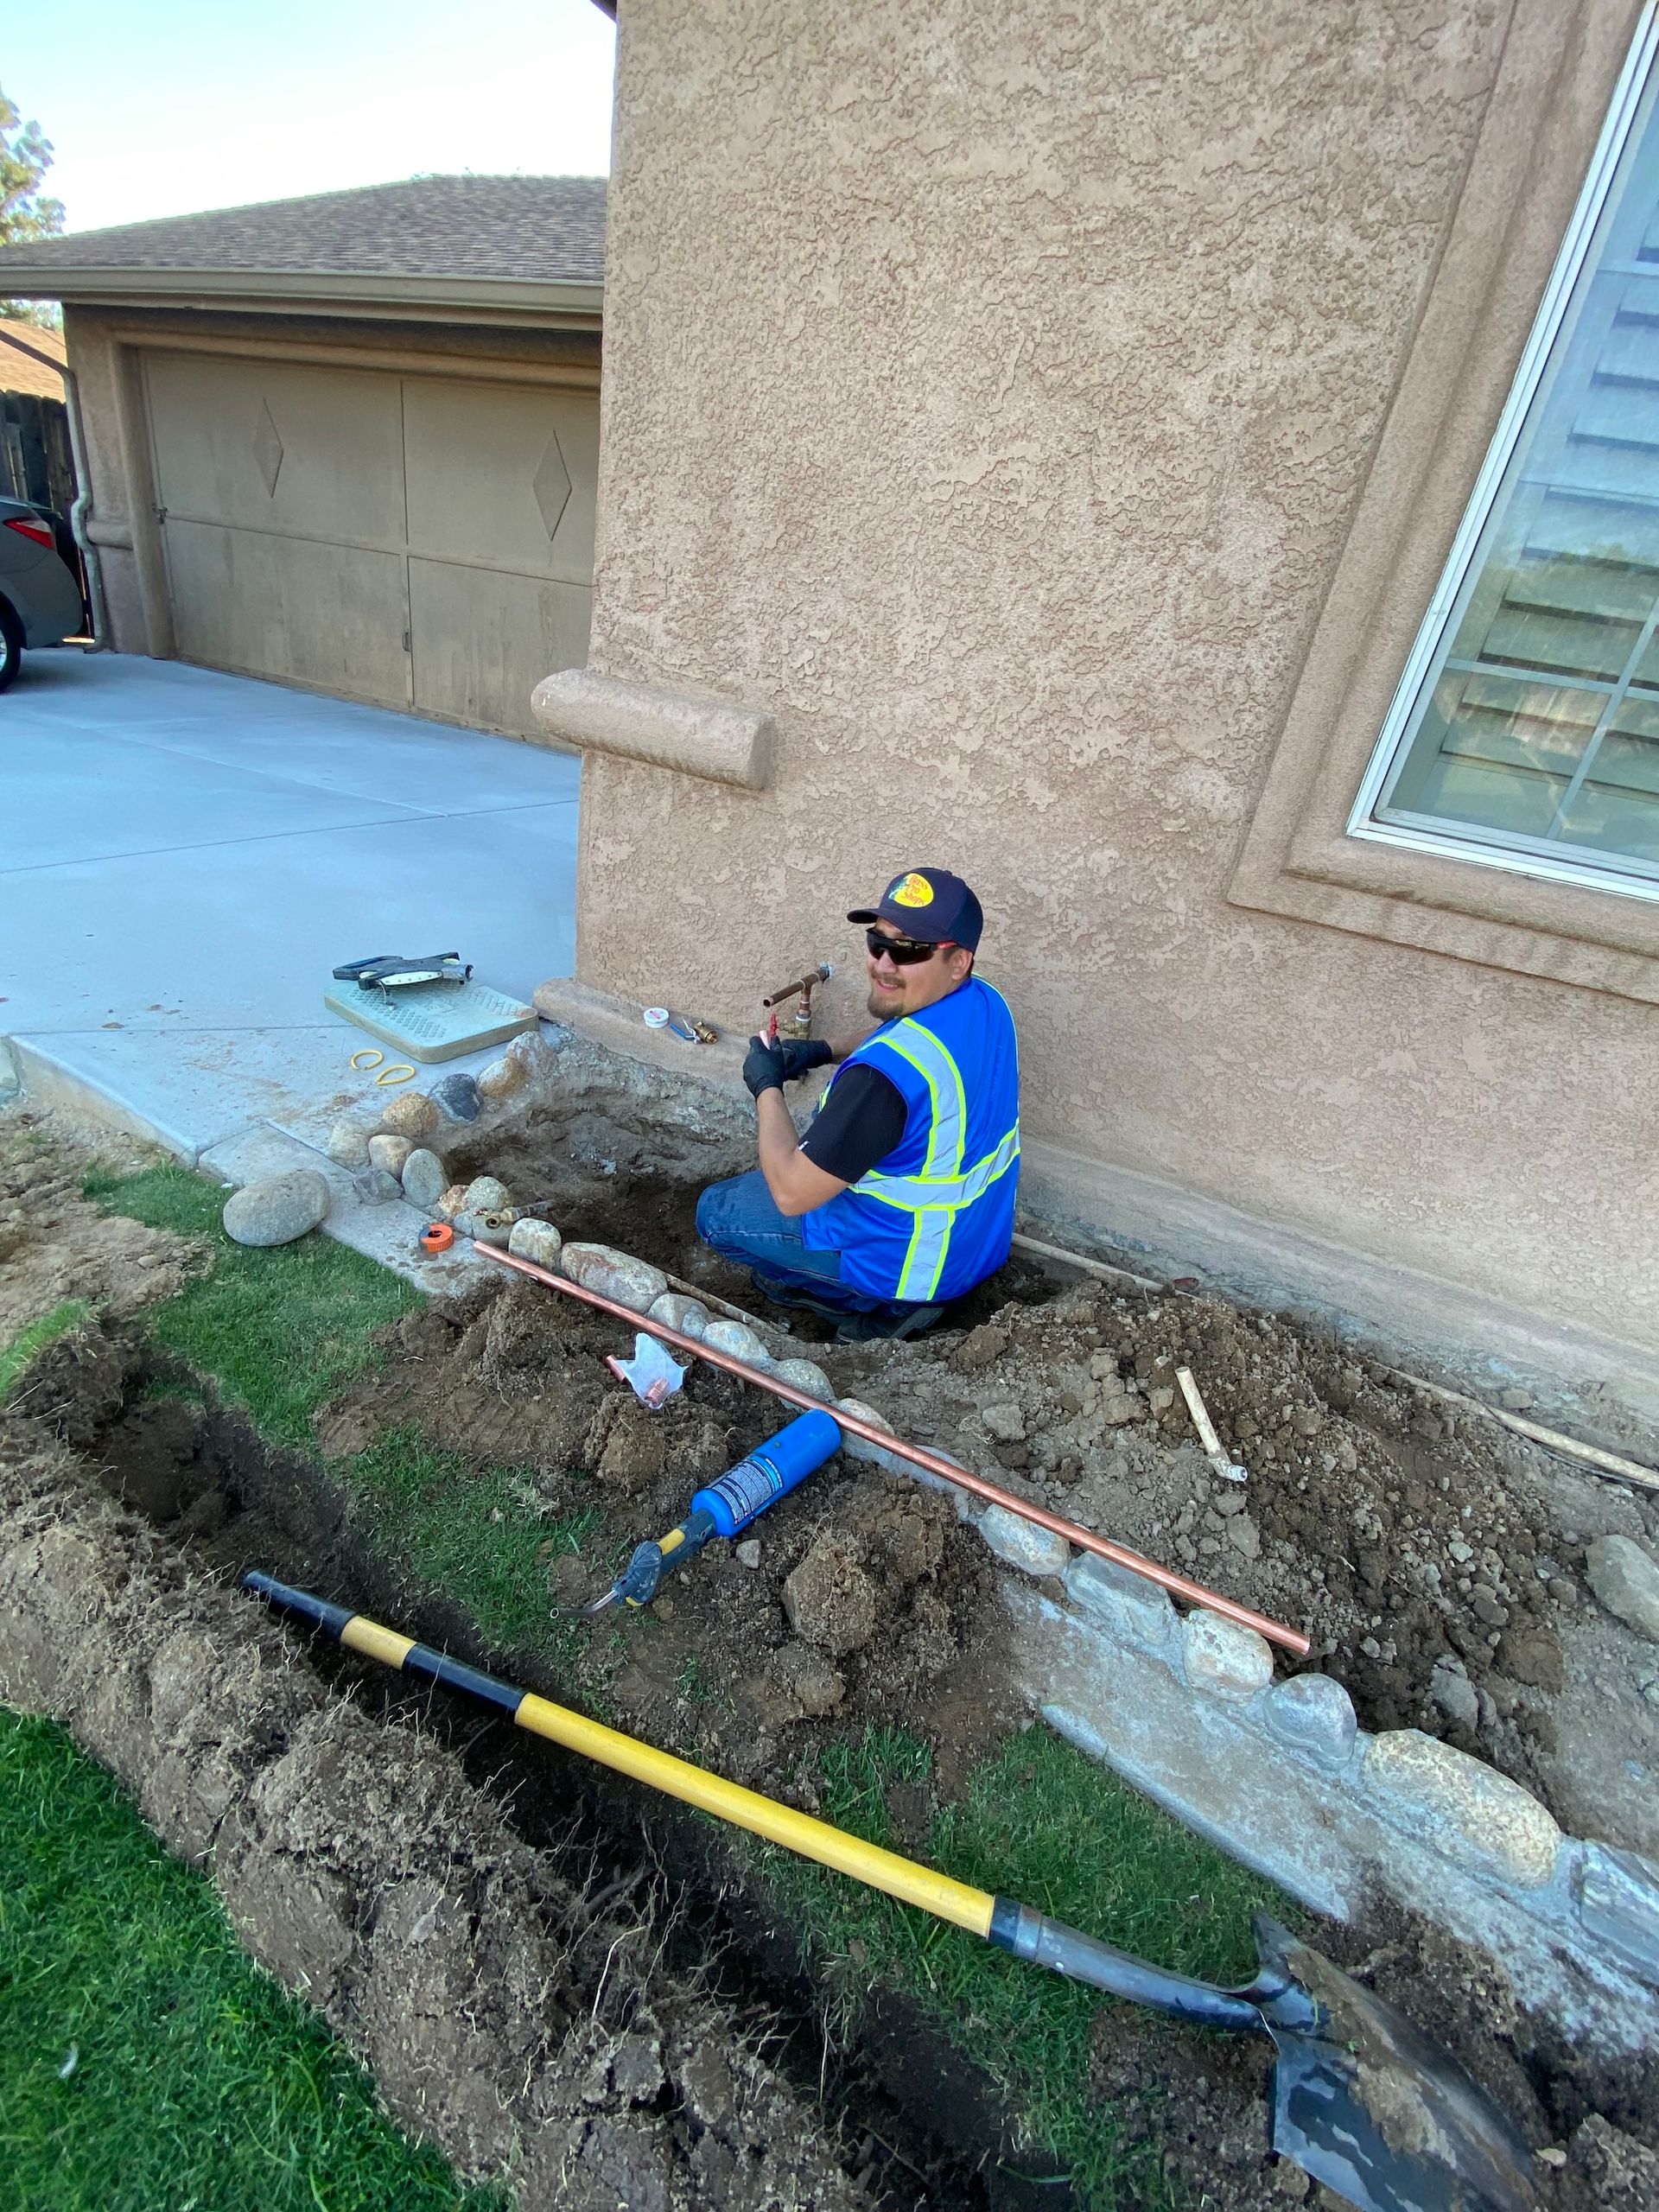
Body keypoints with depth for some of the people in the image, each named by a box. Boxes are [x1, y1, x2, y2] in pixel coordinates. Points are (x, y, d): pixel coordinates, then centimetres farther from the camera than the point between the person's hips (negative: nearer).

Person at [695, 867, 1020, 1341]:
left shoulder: (885, 1071, -36)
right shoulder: (987, 1005, -8)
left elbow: (791, 1195, -27)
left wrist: (766, 1086, -15)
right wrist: (824, 1050, 2)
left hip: (916, 1261, -8)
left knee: (715, 1212, 6)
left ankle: (878, 1306, 4)